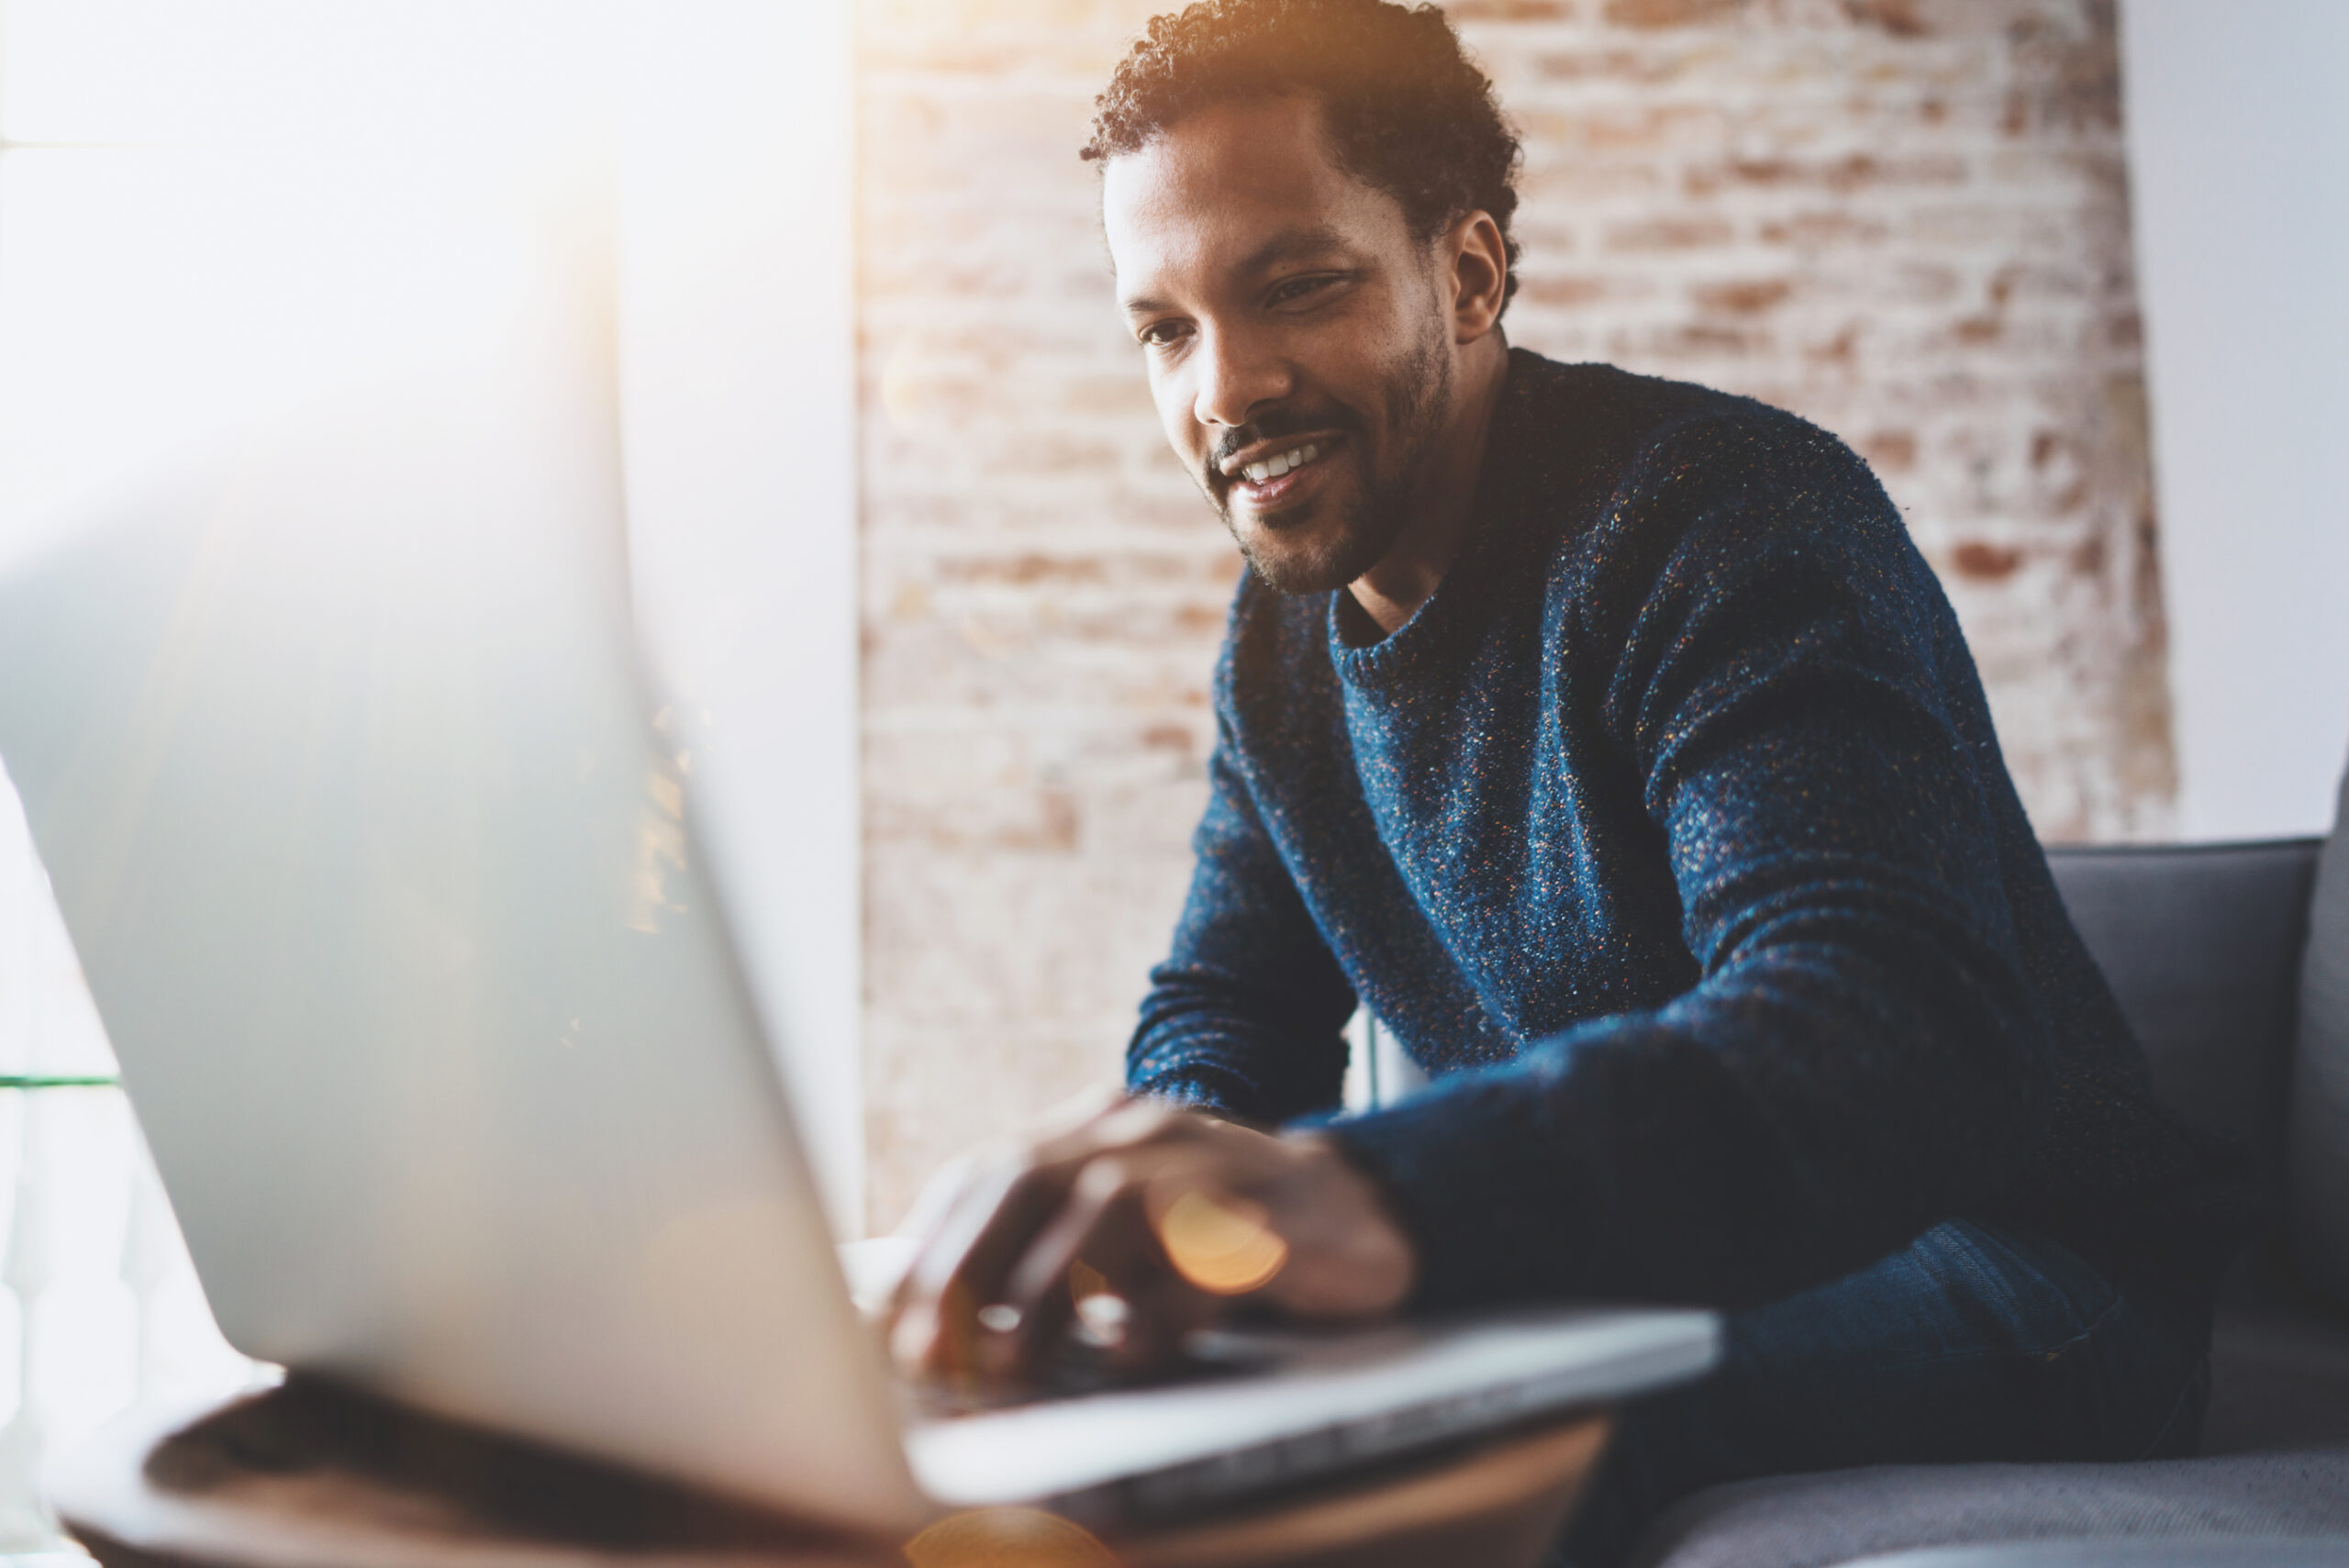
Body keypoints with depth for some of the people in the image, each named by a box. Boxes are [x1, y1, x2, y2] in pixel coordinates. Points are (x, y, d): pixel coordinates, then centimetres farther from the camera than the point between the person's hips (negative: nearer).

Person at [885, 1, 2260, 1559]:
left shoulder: (1727, 514, -20)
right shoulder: (1285, 637, 6)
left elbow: (1898, 1042, -36)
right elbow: (1222, 1012, 8)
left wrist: (1376, 1193, -55)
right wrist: (1188, 1170, -18)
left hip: (1995, 1290, -6)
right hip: (1627, 1283, 7)